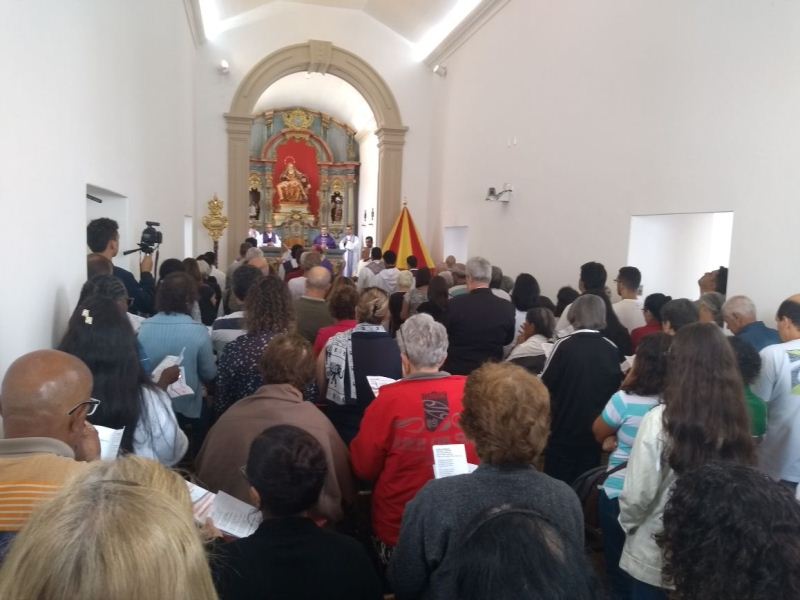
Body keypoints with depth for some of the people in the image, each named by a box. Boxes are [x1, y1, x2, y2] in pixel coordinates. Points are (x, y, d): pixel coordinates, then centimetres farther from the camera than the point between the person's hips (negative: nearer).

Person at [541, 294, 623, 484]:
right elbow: (616, 386, 9)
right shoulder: (611, 349, -4)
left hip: (564, 430, -3)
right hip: (596, 432, 4)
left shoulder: (564, 345, -15)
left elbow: (545, 385, -9)